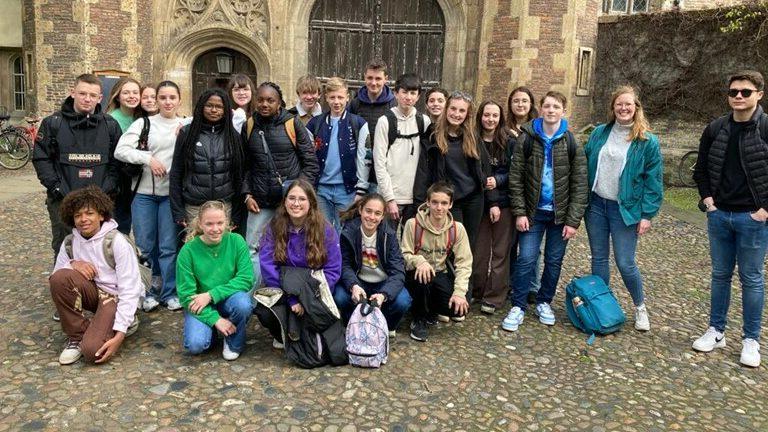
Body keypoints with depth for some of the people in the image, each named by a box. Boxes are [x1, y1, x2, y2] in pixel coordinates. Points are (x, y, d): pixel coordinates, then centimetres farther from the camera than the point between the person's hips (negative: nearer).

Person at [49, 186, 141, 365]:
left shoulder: (117, 242, -17)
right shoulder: (70, 243, 0)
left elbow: (130, 290, -19)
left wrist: (119, 334, -25)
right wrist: (72, 265, -20)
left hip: (116, 297, -5)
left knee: (93, 351, -27)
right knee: (60, 277, -25)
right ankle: (76, 336, -6)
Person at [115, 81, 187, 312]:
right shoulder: (143, 123, 3)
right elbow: (120, 150, -5)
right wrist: (148, 157, -14)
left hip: (172, 193, 0)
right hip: (144, 192, 1)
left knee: (169, 247, 4)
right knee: (145, 245, 6)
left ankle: (170, 292, 17)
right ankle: (150, 292, 21)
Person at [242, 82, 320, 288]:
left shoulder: (292, 124, -4)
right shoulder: (249, 127, 6)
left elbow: (311, 163, -3)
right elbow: (245, 165, 12)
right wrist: (247, 195, 2)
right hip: (260, 201, 3)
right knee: (252, 248, 4)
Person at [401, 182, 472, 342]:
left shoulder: (457, 228, -7)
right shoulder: (413, 224, -14)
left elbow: (464, 263, -9)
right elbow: (404, 255, -9)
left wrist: (459, 292, -20)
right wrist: (419, 261, -33)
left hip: (440, 275, 2)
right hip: (417, 274, -2)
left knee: (459, 308, -21)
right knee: (422, 278, -38)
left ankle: (430, 310, 16)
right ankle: (419, 320, -8)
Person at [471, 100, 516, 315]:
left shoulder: (509, 142, 0)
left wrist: (498, 181, -17)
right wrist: (491, 203, -6)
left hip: (504, 203, 0)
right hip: (480, 203, 0)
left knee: (500, 252, 3)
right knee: (479, 250, 4)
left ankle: (494, 297, 12)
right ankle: (477, 291, 22)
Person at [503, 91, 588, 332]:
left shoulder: (572, 143, -3)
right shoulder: (527, 139, -3)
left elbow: (579, 185, -4)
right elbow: (515, 178, -3)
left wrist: (573, 220, -9)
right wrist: (519, 212, -9)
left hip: (560, 213, 1)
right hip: (534, 211, -1)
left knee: (554, 260, 10)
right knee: (526, 259, -3)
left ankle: (544, 302, 28)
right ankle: (518, 307, 9)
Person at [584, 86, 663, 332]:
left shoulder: (647, 141, -5)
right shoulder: (599, 133, 5)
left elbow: (653, 180, -5)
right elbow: (585, 166, 9)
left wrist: (647, 215, -9)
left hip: (625, 209, -3)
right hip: (596, 205, 4)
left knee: (625, 264, -1)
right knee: (599, 258, 11)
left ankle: (640, 307, 23)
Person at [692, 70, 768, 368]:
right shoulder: (715, 129, 4)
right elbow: (701, 168, 14)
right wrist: (707, 198, 3)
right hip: (719, 215, 4)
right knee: (720, 275, 13)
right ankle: (716, 331, 24)